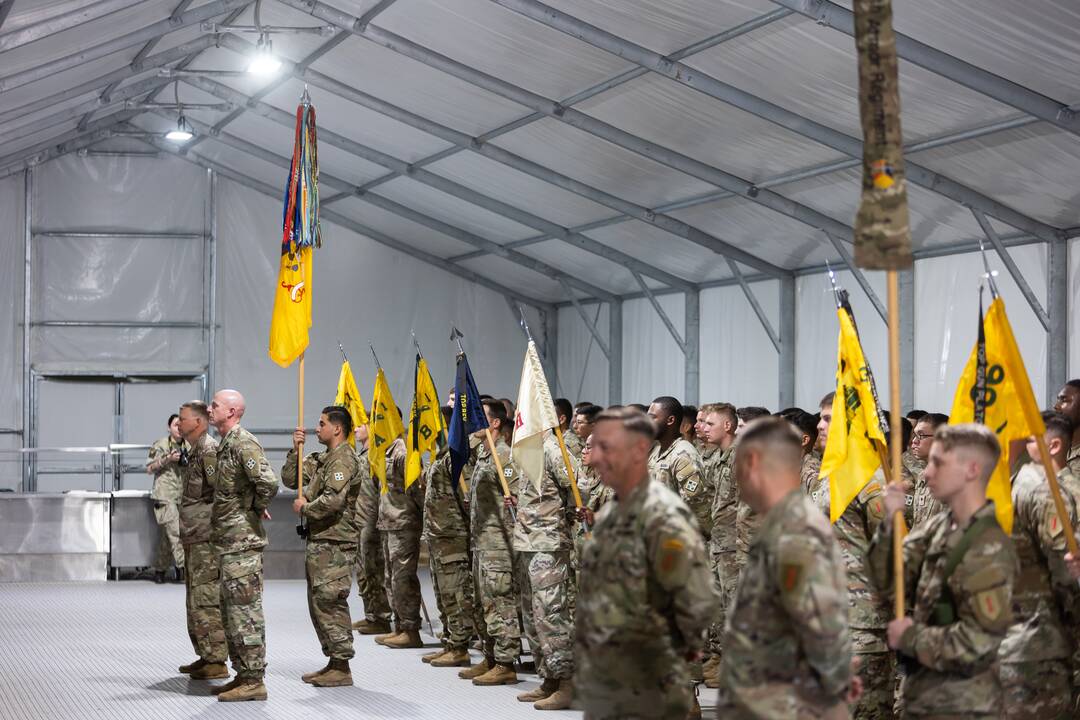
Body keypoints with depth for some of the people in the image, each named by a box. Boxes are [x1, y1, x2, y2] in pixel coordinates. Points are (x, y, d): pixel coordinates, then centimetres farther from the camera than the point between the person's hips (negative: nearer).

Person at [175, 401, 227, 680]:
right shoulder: (194, 452, 17)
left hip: (206, 539, -11)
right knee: (195, 601, 15)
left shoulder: (208, 450, -15)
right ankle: (205, 657, 22)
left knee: (207, 601, -9)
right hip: (194, 540, 11)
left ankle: (217, 661, -6)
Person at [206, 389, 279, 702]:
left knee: (245, 610, -8)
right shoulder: (224, 444, 16)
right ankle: (243, 675, 21)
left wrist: (255, 508, -11)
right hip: (228, 543, 10)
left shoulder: (243, 443, -15)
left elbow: (268, 482, -28)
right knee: (231, 611, 14)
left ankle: (253, 681, -5)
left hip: (242, 542, -10)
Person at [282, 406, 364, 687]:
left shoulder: (344, 460, -13)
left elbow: (334, 501, -24)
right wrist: (295, 450, 6)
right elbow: (289, 479, 19)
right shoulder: (322, 459, 18)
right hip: (319, 541, 10)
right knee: (319, 604, 14)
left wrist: (304, 508, -9)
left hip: (334, 543, -10)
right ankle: (333, 662, 20)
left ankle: (341, 668, -6)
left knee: (330, 603, -9)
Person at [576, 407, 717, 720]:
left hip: (645, 688, -9)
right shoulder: (609, 514, 11)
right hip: (599, 684, 9)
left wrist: (687, 647, -8)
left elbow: (698, 601, -24)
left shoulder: (664, 518, -19)